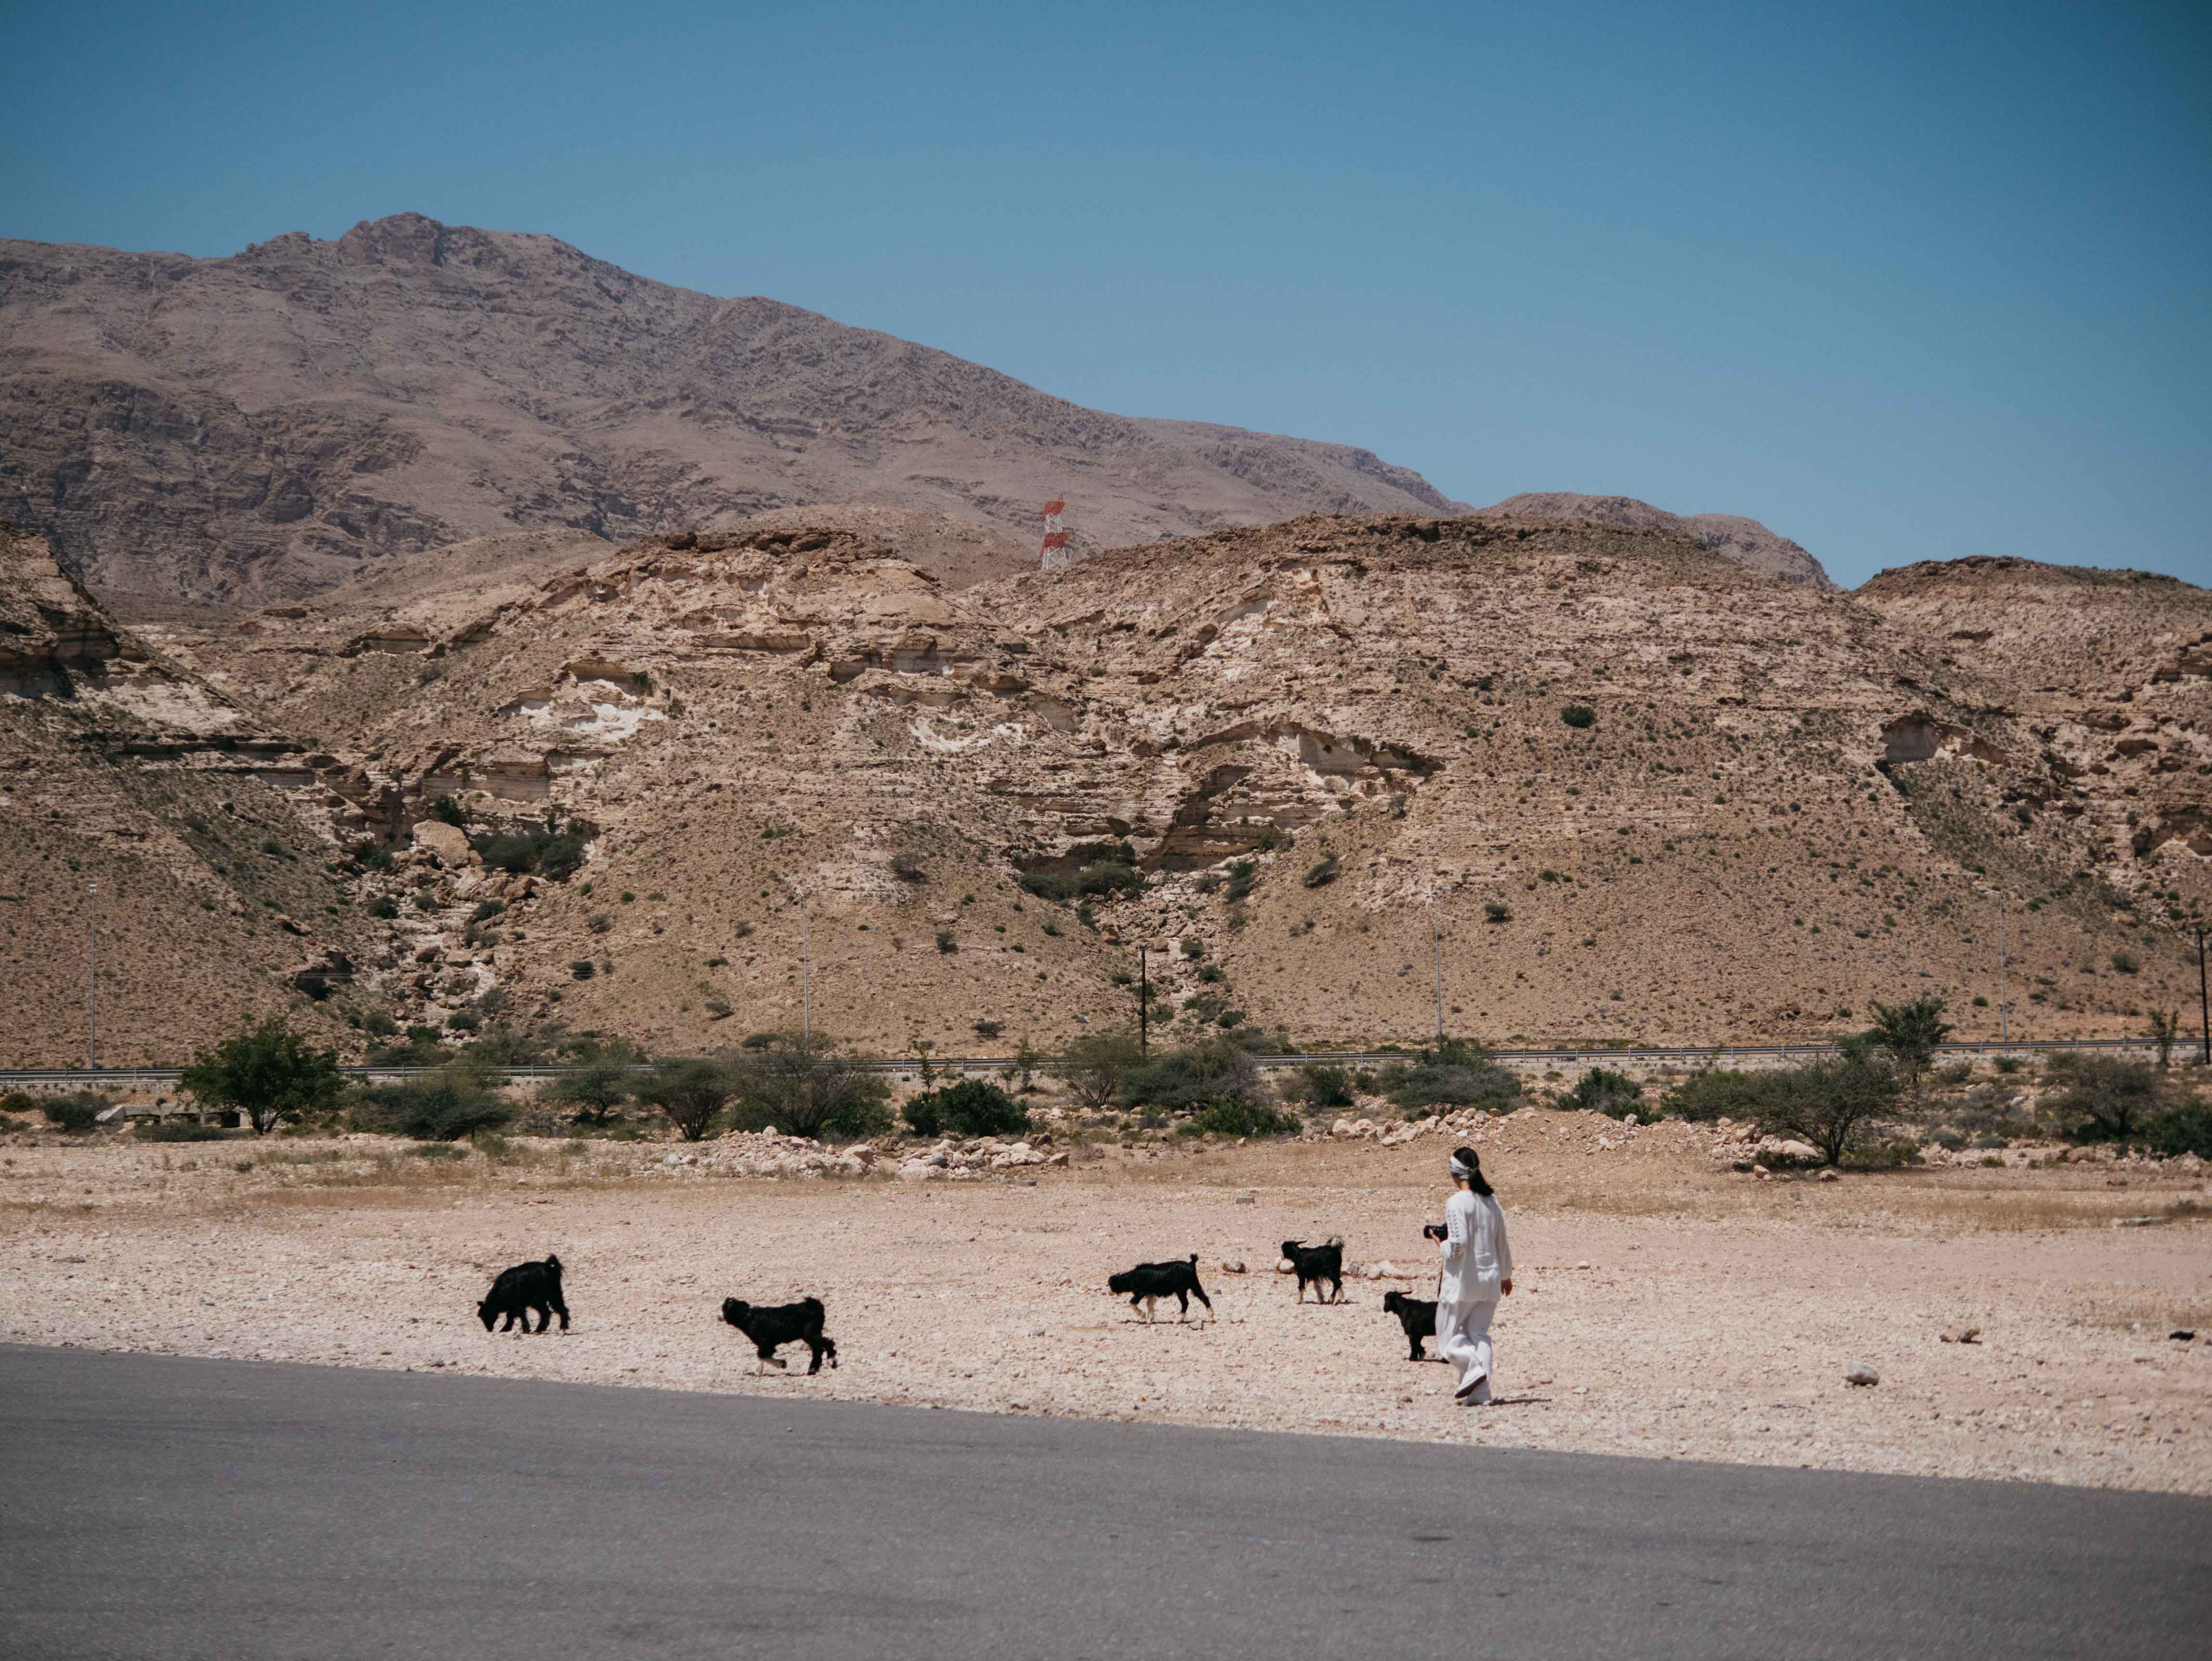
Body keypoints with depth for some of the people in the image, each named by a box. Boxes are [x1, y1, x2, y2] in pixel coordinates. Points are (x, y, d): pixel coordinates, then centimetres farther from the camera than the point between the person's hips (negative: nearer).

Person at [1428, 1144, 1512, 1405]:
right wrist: (1506, 1274, 28)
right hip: (1490, 1278, 6)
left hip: (1462, 1279, -6)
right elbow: (1502, 1244, 15)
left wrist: (1440, 1244, -1)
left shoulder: (1456, 1203, -14)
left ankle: (1474, 1367, -20)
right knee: (1478, 1334, 9)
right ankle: (1478, 1393, 0)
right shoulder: (1492, 1202, 8)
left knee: (1449, 1335, 5)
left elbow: (1458, 1244, -22)